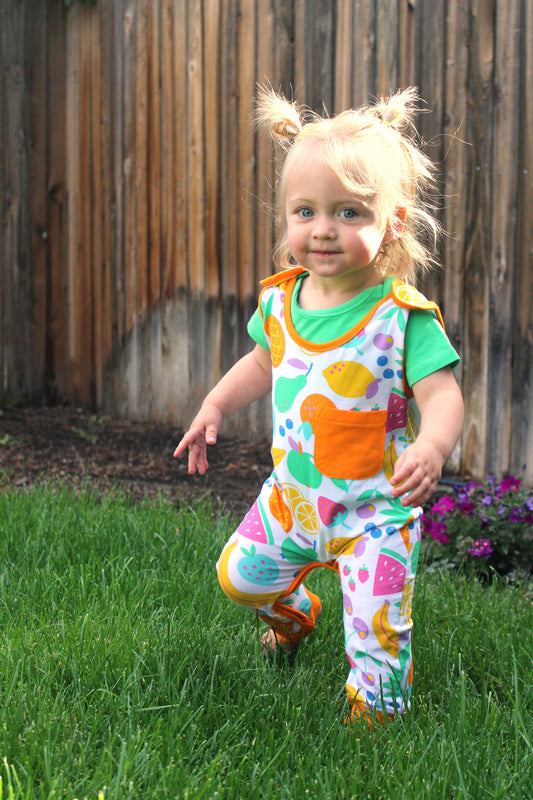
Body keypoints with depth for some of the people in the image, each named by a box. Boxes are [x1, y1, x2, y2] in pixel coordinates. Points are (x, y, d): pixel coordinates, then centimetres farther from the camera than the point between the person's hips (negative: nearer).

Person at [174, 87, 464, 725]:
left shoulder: (403, 316, -21)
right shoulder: (281, 300, -3)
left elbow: (441, 393, -27)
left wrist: (431, 446, -47)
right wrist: (215, 406, 7)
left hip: (374, 507, -5)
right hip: (293, 492, 6)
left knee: (377, 625, -7)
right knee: (240, 576, 19)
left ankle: (375, 709, 20)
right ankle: (292, 609, 52)